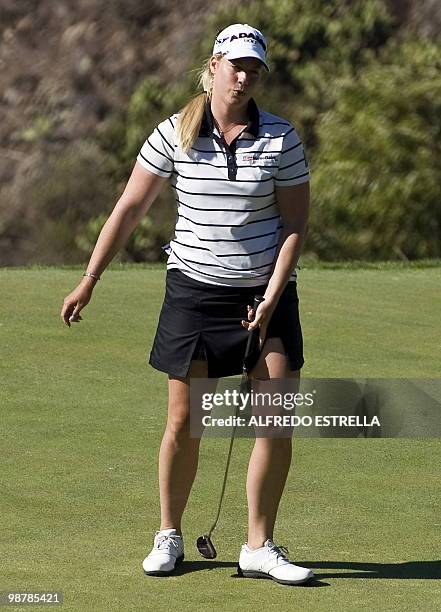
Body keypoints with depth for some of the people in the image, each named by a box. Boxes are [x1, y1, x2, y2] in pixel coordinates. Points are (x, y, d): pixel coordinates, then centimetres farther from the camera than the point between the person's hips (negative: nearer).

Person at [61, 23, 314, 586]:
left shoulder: (281, 139, -3)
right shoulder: (174, 134, -4)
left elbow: (296, 223, -1)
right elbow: (129, 209, 2)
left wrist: (271, 299, -10)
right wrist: (89, 281, 2)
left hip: (267, 293, 1)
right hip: (194, 289, -1)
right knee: (184, 422, -1)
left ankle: (259, 548, 5)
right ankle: (169, 536, 16)